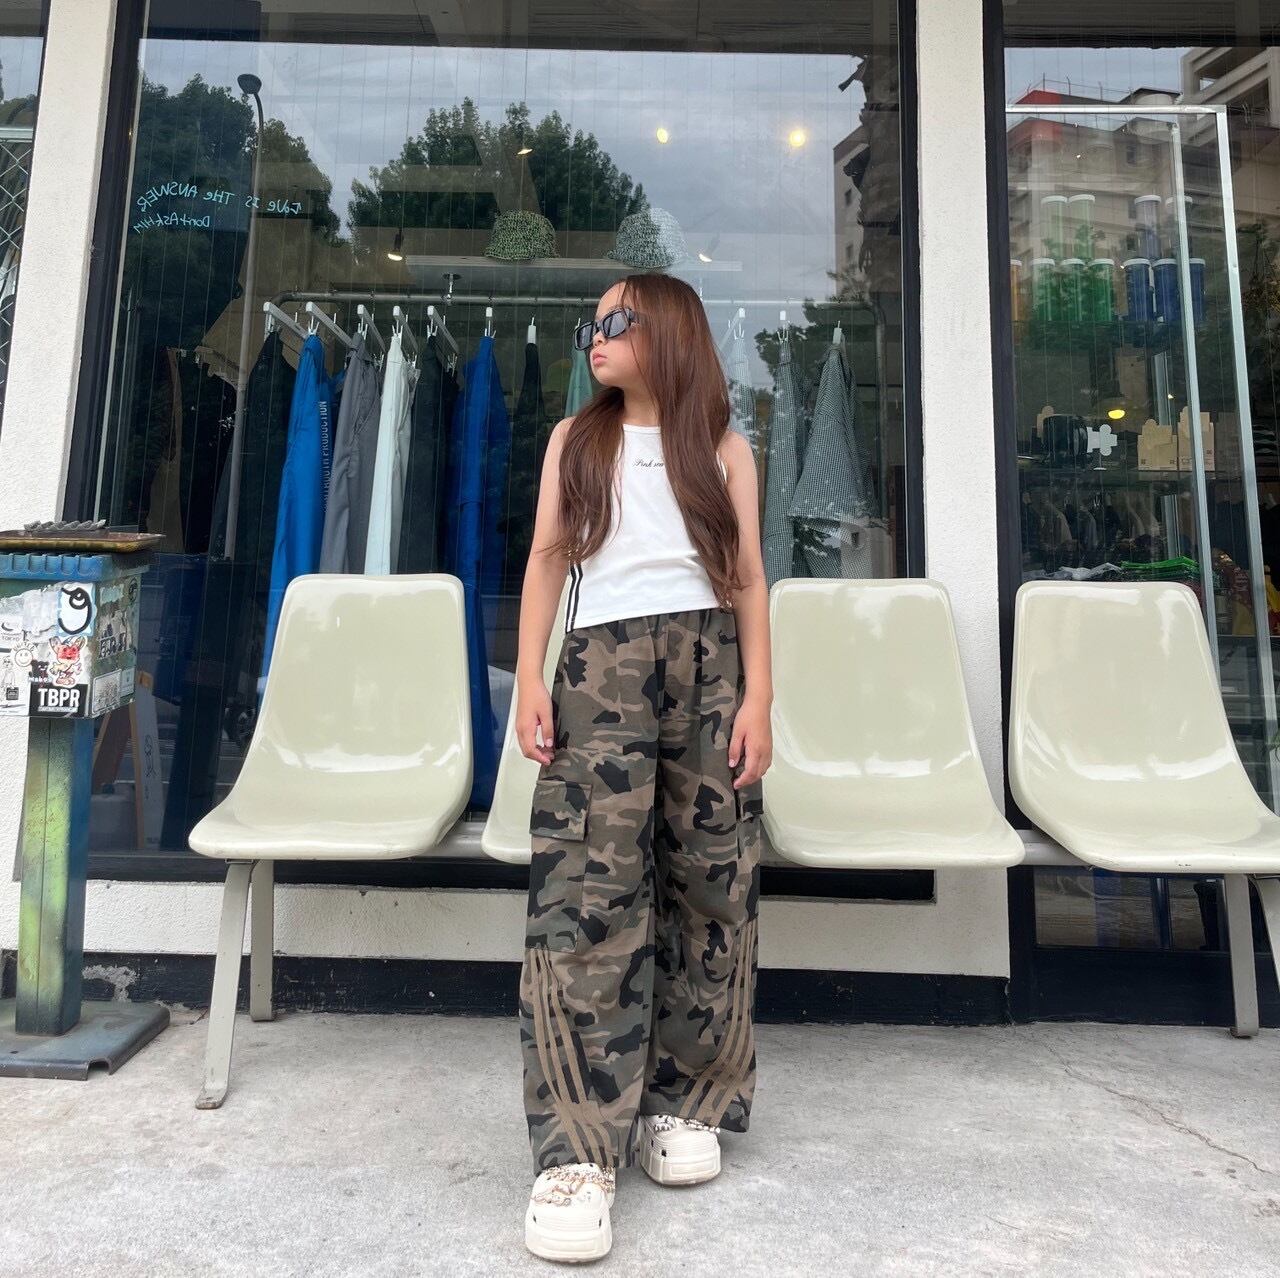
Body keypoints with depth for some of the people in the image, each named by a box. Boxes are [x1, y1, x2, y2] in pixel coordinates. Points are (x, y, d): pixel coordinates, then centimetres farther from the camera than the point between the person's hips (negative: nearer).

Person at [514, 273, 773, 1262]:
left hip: (707, 665, 1)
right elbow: (547, 559, 10)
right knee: (585, 891, -12)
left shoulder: (722, 447, 14)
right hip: (602, 666, 0)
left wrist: (759, 696, -2)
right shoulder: (576, 440, 18)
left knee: (710, 882, 2)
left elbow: (748, 578, 8)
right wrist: (531, 677, -1)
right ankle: (579, 1147, -8)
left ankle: (686, 1099, 18)